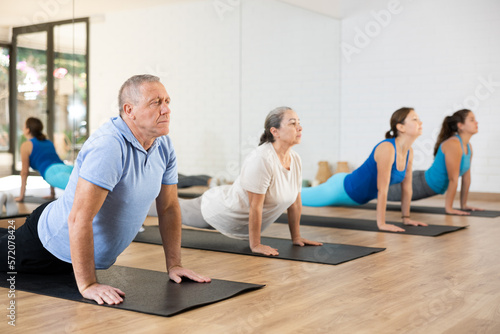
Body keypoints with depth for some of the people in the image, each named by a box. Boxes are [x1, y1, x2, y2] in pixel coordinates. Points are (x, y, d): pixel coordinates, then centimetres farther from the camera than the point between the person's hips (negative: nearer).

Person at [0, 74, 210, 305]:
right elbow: (80, 218, -37)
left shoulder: (164, 147, -8)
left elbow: (169, 208, 1)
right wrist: (87, 285, -36)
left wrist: (174, 265, -2)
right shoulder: (108, 145, -34)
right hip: (54, 242, -8)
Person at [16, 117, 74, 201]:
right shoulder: (49, 142, 37)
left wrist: (21, 196, 24)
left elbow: (25, 171, 17)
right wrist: (52, 194, 44)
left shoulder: (26, 145, 18)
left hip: (53, 171, -7)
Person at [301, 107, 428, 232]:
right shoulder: (387, 148, -33)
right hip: (340, 188, -8)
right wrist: (381, 224, -30)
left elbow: (407, 187, 2)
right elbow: (382, 190, -33)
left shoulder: (409, 152, -8)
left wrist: (406, 218, 2)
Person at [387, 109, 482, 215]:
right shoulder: (453, 145, -27)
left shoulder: (468, 147, 0)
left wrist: (464, 205, 8)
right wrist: (448, 208, -25)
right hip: (421, 184, -9)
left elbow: (466, 177, 7)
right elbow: (453, 179, -26)